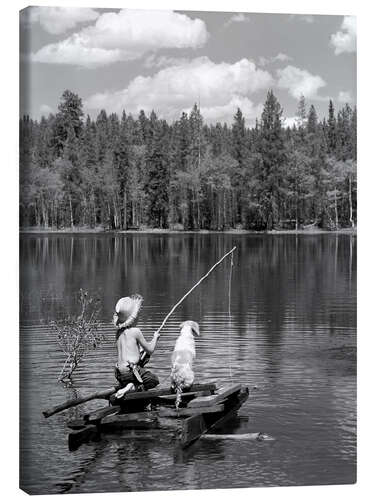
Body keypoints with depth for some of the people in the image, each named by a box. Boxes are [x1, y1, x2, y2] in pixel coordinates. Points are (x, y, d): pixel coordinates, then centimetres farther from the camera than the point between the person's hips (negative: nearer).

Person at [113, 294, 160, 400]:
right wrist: (155, 337, 12)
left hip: (119, 373, 7)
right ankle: (133, 387, -11)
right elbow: (150, 350, -4)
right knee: (154, 380, 11)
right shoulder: (135, 331, -12)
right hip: (130, 371, -7)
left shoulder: (119, 332, 9)